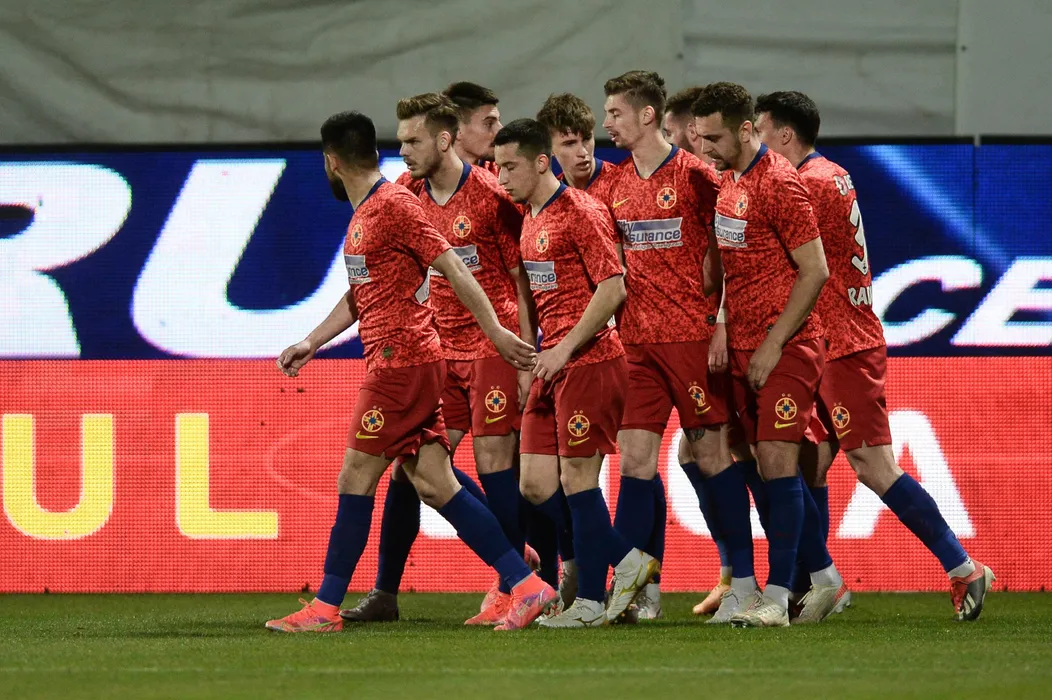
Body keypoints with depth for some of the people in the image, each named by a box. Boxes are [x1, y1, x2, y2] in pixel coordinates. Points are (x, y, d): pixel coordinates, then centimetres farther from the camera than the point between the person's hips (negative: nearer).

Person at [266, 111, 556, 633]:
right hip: (391, 360, 9)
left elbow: (452, 268, -13)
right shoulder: (364, 213, 19)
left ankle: (326, 608, 0)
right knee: (434, 485, 5)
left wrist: (496, 331, -14)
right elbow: (359, 295, 29)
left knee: (355, 477, -5)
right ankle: (526, 586, 2)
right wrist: (311, 343, 23)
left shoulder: (393, 205, -11)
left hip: (403, 359, -9)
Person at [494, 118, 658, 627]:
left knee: (577, 479, -5)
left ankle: (589, 602, 4)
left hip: (589, 361, -9)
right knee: (535, 485, 4)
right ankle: (629, 563, 13)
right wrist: (539, 352, 15)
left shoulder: (580, 212, -11)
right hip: (552, 364, 9)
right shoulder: (529, 219, 15)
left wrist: (564, 348, -16)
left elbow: (612, 288, -16)